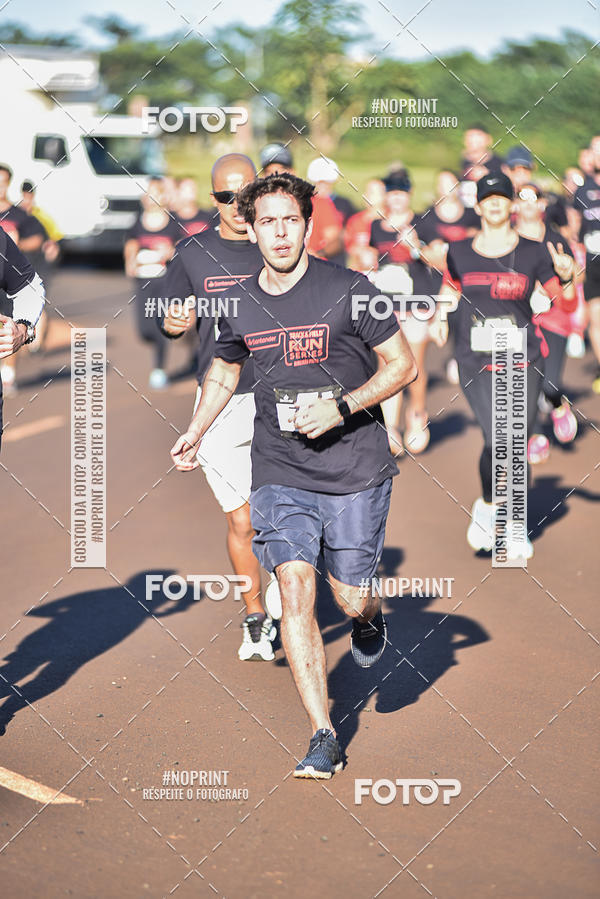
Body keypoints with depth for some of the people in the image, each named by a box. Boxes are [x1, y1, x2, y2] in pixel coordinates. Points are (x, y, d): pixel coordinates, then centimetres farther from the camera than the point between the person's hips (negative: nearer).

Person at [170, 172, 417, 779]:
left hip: (356, 470, -2)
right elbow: (225, 369, 24)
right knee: (294, 587, -13)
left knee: (350, 598, 4)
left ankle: (371, 617, 45)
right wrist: (195, 431, 12)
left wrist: (341, 408, -16)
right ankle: (323, 739, -8)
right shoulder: (239, 306, 3)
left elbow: (402, 366, -4)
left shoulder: (348, 290, -9)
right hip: (279, 473, 2)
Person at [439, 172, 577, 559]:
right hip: (476, 362, 0)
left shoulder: (534, 252, 1)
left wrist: (568, 278, -17)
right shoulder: (460, 253, 6)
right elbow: (449, 295, 22)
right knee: (495, 440, -17)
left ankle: (514, 526, 23)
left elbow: (567, 304, 1)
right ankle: (486, 506, 10)